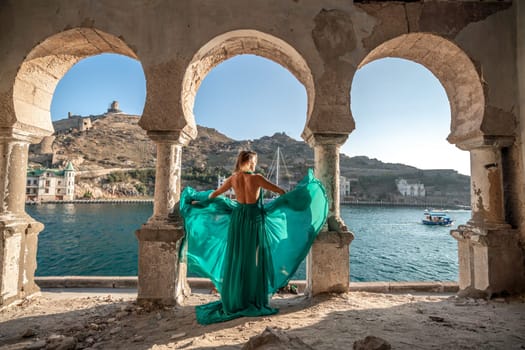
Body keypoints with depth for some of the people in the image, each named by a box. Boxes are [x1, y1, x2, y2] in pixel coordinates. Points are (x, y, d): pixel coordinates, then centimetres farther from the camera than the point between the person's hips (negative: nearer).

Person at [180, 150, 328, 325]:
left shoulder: (233, 179, 0)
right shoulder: (256, 178, -12)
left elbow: (214, 194, 12)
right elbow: (281, 191, -8)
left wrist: (198, 201, 29)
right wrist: (296, 194, 8)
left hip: (237, 218, 4)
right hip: (255, 218, -4)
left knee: (236, 259, 11)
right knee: (255, 259, 7)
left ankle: (234, 301, 21)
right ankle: (254, 300, 16)